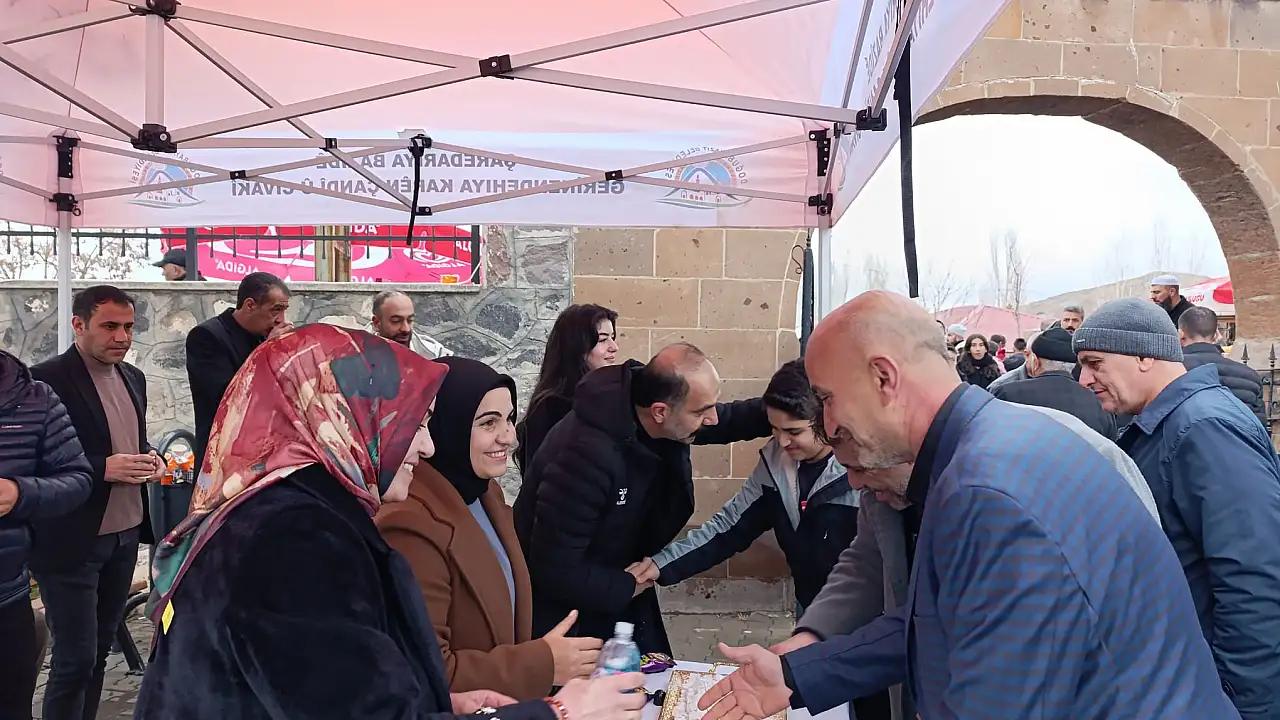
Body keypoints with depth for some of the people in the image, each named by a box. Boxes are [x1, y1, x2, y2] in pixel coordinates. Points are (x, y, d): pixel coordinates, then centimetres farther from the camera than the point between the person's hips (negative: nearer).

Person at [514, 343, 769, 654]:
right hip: (565, 613, -7)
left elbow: (727, 420, 8)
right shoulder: (589, 453, -36)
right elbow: (554, 570, -32)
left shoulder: (661, 422, -13)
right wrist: (626, 587, -16)